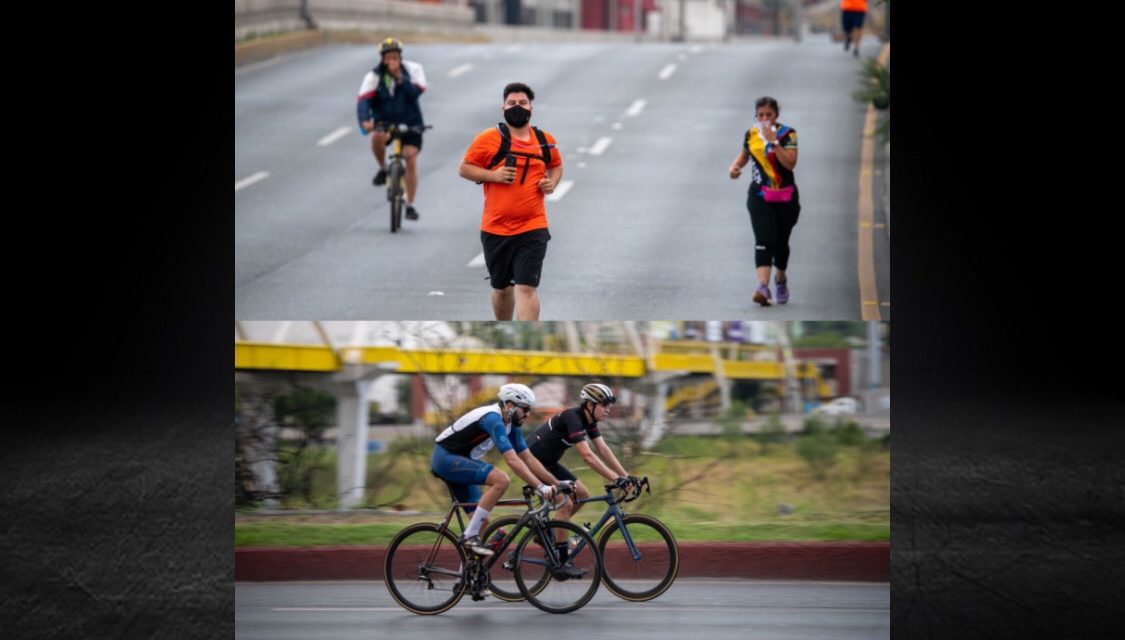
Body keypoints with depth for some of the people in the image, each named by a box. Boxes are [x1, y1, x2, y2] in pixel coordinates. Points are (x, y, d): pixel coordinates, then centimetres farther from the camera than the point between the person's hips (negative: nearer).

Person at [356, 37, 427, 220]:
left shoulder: (413, 69, -8)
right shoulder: (374, 76, -11)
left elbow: (415, 93, -22)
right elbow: (363, 100, -24)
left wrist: (400, 78, -32)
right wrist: (364, 121, -41)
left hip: (410, 122, 0)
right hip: (384, 121, 0)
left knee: (411, 159, -9)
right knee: (377, 137, -34)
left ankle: (410, 205, 3)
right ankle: (383, 169, -6)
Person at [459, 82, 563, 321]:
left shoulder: (545, 141, 6)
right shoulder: (488, 139, -4)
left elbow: (556, 165, 25)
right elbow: (465, 168, 0)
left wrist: (552, 182, 3)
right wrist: (493, 175, -16)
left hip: (533, 229, 0)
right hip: (496, 229, 0)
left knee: (527, 287, -12)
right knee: (501, 288, 16)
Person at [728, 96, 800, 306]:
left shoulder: (787, 133, -8)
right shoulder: (751, 134, 2)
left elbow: (790, 163, -20)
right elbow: (744, 155, 21)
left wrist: (773, 141, -26)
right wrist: (735, 166, 0)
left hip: (785, 197, -1)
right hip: (759, 196, 1)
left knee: (781, 241, 11)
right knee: (764, 240, -16)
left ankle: (781, 279, 38)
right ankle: (763, 286, -28)